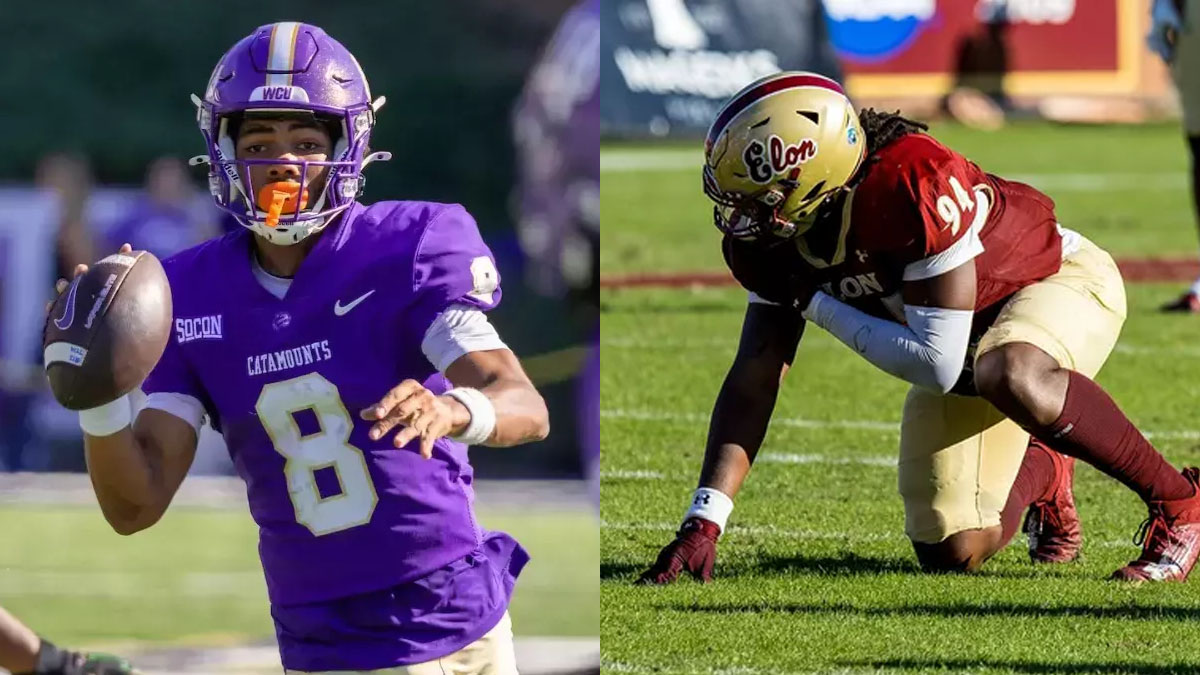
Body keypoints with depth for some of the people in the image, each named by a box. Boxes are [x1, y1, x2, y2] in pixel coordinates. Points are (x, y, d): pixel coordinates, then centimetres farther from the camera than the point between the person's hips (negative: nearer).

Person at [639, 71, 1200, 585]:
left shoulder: (908, 186, -37)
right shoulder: (772, 234, -16)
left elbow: (938, 364, -34)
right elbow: (755, 378, -9)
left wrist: (815, 304, -26)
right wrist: (703, 521, -16)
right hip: (965, 342, 7)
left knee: (1011, 379, -41)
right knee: (953, 555, -2)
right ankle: (1040, 473, 32)